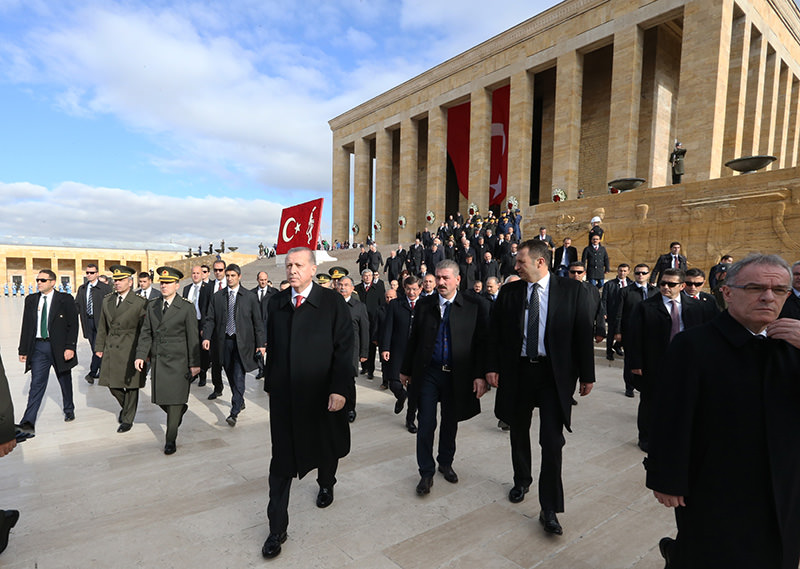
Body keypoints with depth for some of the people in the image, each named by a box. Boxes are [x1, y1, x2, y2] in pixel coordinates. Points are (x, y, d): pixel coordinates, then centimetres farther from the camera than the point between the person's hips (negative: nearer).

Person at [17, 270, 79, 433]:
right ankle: (28, 423, -3)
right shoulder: (31, 300, 7)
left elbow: (73, 325, -8)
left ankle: (69, 410, 32)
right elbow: (26, 326, 9)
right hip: (38, 347, 2)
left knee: (65, 381, 13)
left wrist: (70, 347, -15)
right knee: (36, 383, -3)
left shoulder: (65, 300, -5)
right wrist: (23, 350, 6)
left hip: (59, 347, -2)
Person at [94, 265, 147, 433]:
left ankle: (127, 419, 21)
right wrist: (99, 346, 11)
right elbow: (102, 326, 15)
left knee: (131, 386, 5)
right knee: (112, 384, 10)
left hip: (130, 350, -5)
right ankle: (125, 406, 38)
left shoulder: (140, 303, -9)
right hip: (111, 349, 5)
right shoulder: (107, 300, 8)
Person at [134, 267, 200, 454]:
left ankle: (170, 440, 14)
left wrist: (194, 363, -7)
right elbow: (146, 333, 9)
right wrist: (140, 355, -4)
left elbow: (193, 337, -6)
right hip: (157, 360, 5)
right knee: (159, 399, 10)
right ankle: (180, 408, 41)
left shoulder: (186, 307, -7)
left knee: (174, 401, 0)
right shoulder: (152, 306, 7)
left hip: (178, 361, -5)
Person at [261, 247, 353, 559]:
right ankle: (277, 528, 22)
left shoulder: (332, 302, -9)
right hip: (284, 395, 2)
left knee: (326, 446, 21)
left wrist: (339, 389, -18)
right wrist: (270, 382, 9)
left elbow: (344, 347, -12)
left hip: (322, 393, -2)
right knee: (282, 461, 7)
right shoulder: (276, 302, 4)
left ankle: (326, 484, 53)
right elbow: (271, 347, 9)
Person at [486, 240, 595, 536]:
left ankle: (549, 509, 12)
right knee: (519, 433, 18)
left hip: (555, 374, -3)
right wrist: (492, 367, -2)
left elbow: (583, 334, -3)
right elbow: (496, 333, 3)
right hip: (516, 370, 3)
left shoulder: (573, 291, -5)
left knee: (552, 441, -3)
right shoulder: (508, 292, 0)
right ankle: (522, 481, 43)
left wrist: (587, 375, -3)